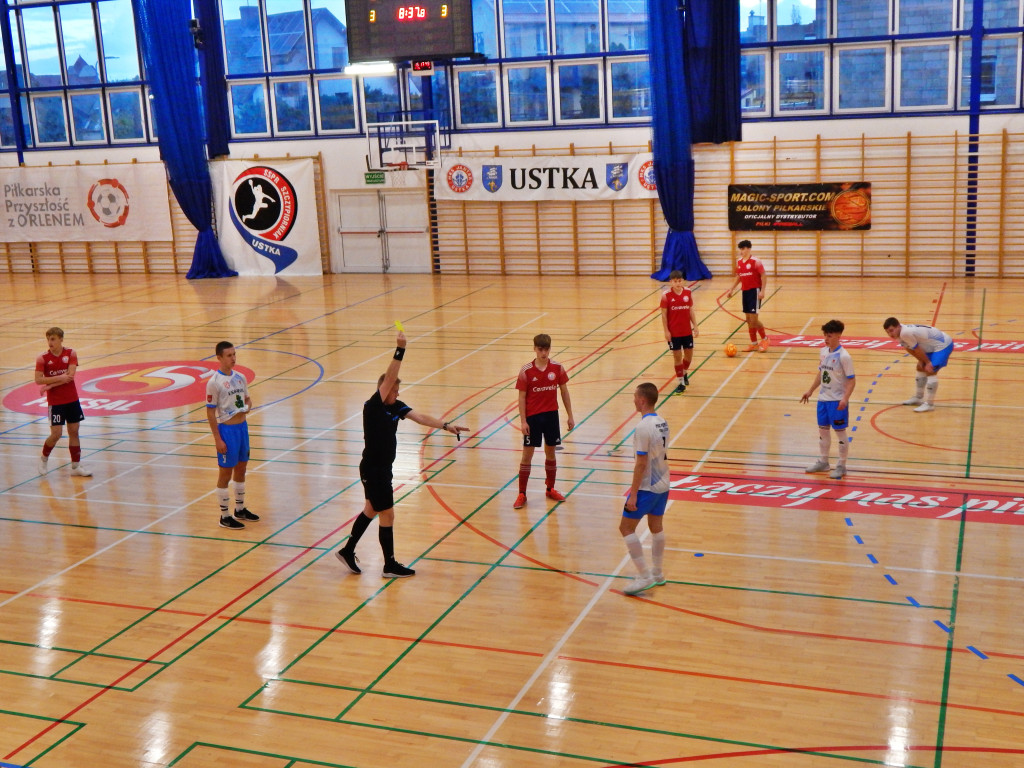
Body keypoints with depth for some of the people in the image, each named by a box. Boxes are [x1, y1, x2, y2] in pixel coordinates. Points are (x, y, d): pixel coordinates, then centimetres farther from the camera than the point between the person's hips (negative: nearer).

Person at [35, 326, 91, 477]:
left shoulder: (71, 353, -4)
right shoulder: (43, 358, -7)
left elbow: (70, 376, -13)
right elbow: (38, 380, -15)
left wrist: (50, 385, -17)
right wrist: (60, 378, -23)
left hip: (72, 399, 2)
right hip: (55, 401, -2)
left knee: (74, 431, 6)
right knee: (56, 434, -7)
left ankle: (76, 466, 15)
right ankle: (44, 458, 19)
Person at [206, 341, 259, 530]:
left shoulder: (240, 377, 5)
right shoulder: (214, 382, -14)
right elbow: (210, 412, -13)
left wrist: (248, 406, -6)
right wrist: (218, 439, -15)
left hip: (242, 426, 7)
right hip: (227, 429, -7)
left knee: (241, 469, 16)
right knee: (225, 473, 2)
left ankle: (240, 509, 31)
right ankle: (224, 516, 13)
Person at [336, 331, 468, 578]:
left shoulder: (396, 406, 1)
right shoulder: (373, 407, -21)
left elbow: (420, 417, -8)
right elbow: (389, 377, -32)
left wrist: (445, 425, -20)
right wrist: (400, 350, -38)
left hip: (382, 469, 9)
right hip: (373, 470, -9)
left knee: (371, 510, 21)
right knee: (387, 516, 2)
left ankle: (347, 551, 36)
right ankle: (390, 566, 16)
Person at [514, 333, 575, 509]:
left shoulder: (557, 368, -3)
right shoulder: (526, 371, -10)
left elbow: (564, 392, 5)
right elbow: (522, 397, -6)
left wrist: (570, 416, 6)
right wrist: (523, 421, -11)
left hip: (551, 415, 2)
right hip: (532, 417, -2)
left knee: (551, 452, 12)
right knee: (527, 454, 2)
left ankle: (550, 489, 28)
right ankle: (522, 494, 9)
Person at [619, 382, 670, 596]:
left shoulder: (643, 428, -21)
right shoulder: (662, 423, 4)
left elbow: (641, 463, -21)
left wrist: (633, 494, -17)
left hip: (647, 488, -9)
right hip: (662, 485, 9)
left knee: (626, 528, 0)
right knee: (656, 526, 18)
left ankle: (644, 576, 0)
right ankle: (657, 574, 28)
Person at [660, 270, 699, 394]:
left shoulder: (688, 292, 0)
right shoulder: (666, 295, -10)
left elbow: (691, 310, 6)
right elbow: (664, 314, -7)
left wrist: (695, 326, 4)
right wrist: (666, 331, -10)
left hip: (687, 331, 3)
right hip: (673, 332, -3)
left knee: (689, 354, 12)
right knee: (677, 356, 2)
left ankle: (684, 373, 41)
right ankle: (681, 383, 12)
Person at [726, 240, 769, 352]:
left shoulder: (755, 261, -11)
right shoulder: (738, 262, 8)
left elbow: (764, 276, -12)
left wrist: (762, 291, -20)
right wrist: (732, 289, 16)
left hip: (754, 291, -7)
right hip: (745, 291, 7)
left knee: (754, 319, -9)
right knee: (748, 320, 9)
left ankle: (764, 338, 12)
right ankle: (754, 343, 18)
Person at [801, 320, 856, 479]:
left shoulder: (844, 356, -17)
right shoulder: (824, 351, 4)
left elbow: (852, 380, -16)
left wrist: (845, 399, -27)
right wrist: (811, 391, 19)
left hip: (837, 401, -7)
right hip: (823, 398, 7)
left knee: (840, 432, 3)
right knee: (823, 430, 16)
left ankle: (841, 466, 14)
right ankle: (823, 462, 30)